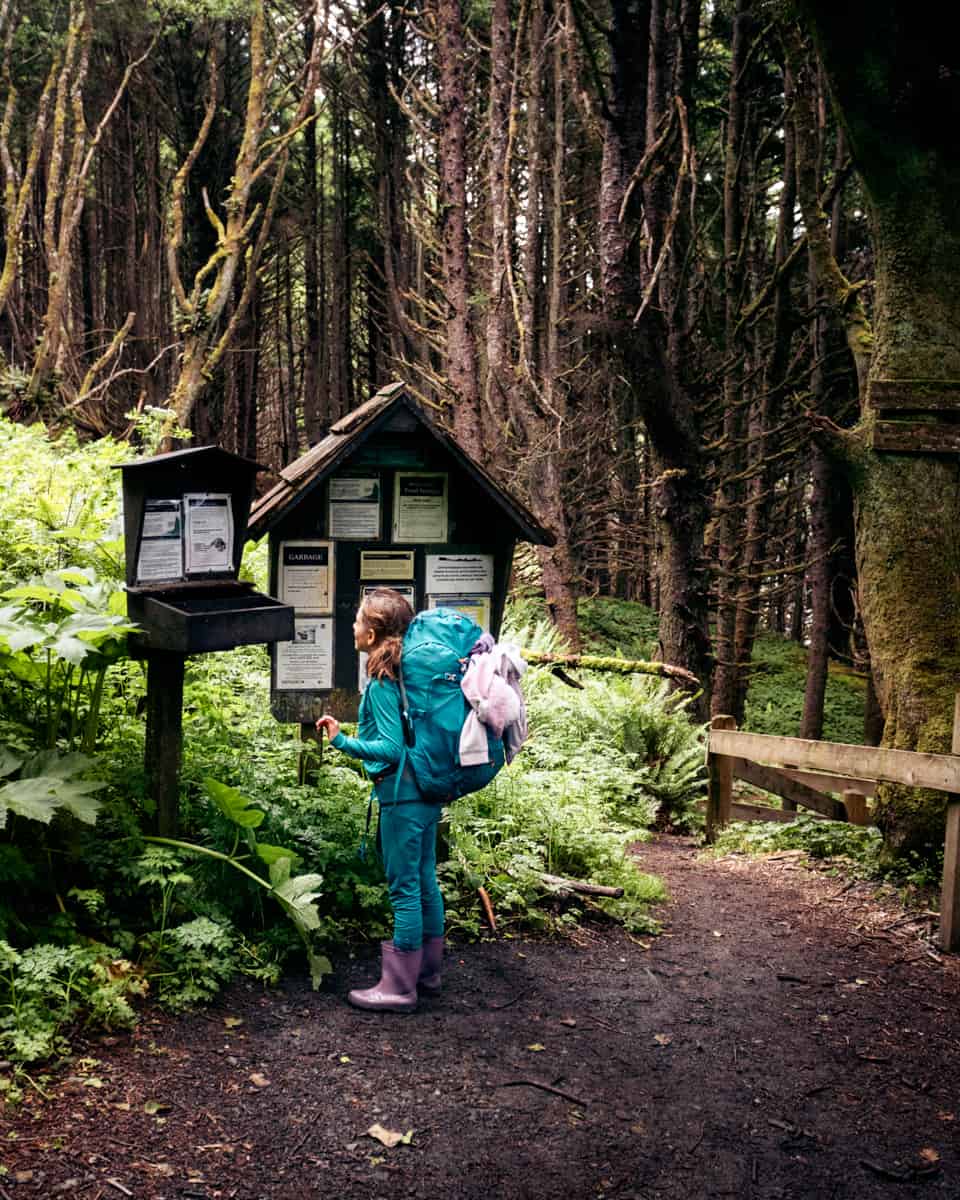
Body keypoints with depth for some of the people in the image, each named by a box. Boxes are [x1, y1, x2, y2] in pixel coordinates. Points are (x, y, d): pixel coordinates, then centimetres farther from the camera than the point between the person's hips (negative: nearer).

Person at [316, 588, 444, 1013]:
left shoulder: (381, 683, -17)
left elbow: (391, 749, -23)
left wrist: (342, 741, -25)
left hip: (402, 796, -9)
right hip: (427, 790, 9)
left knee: (404, 888, -2)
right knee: (425, 881, 17)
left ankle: (399, 987, 7)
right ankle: (428, 970, 29)